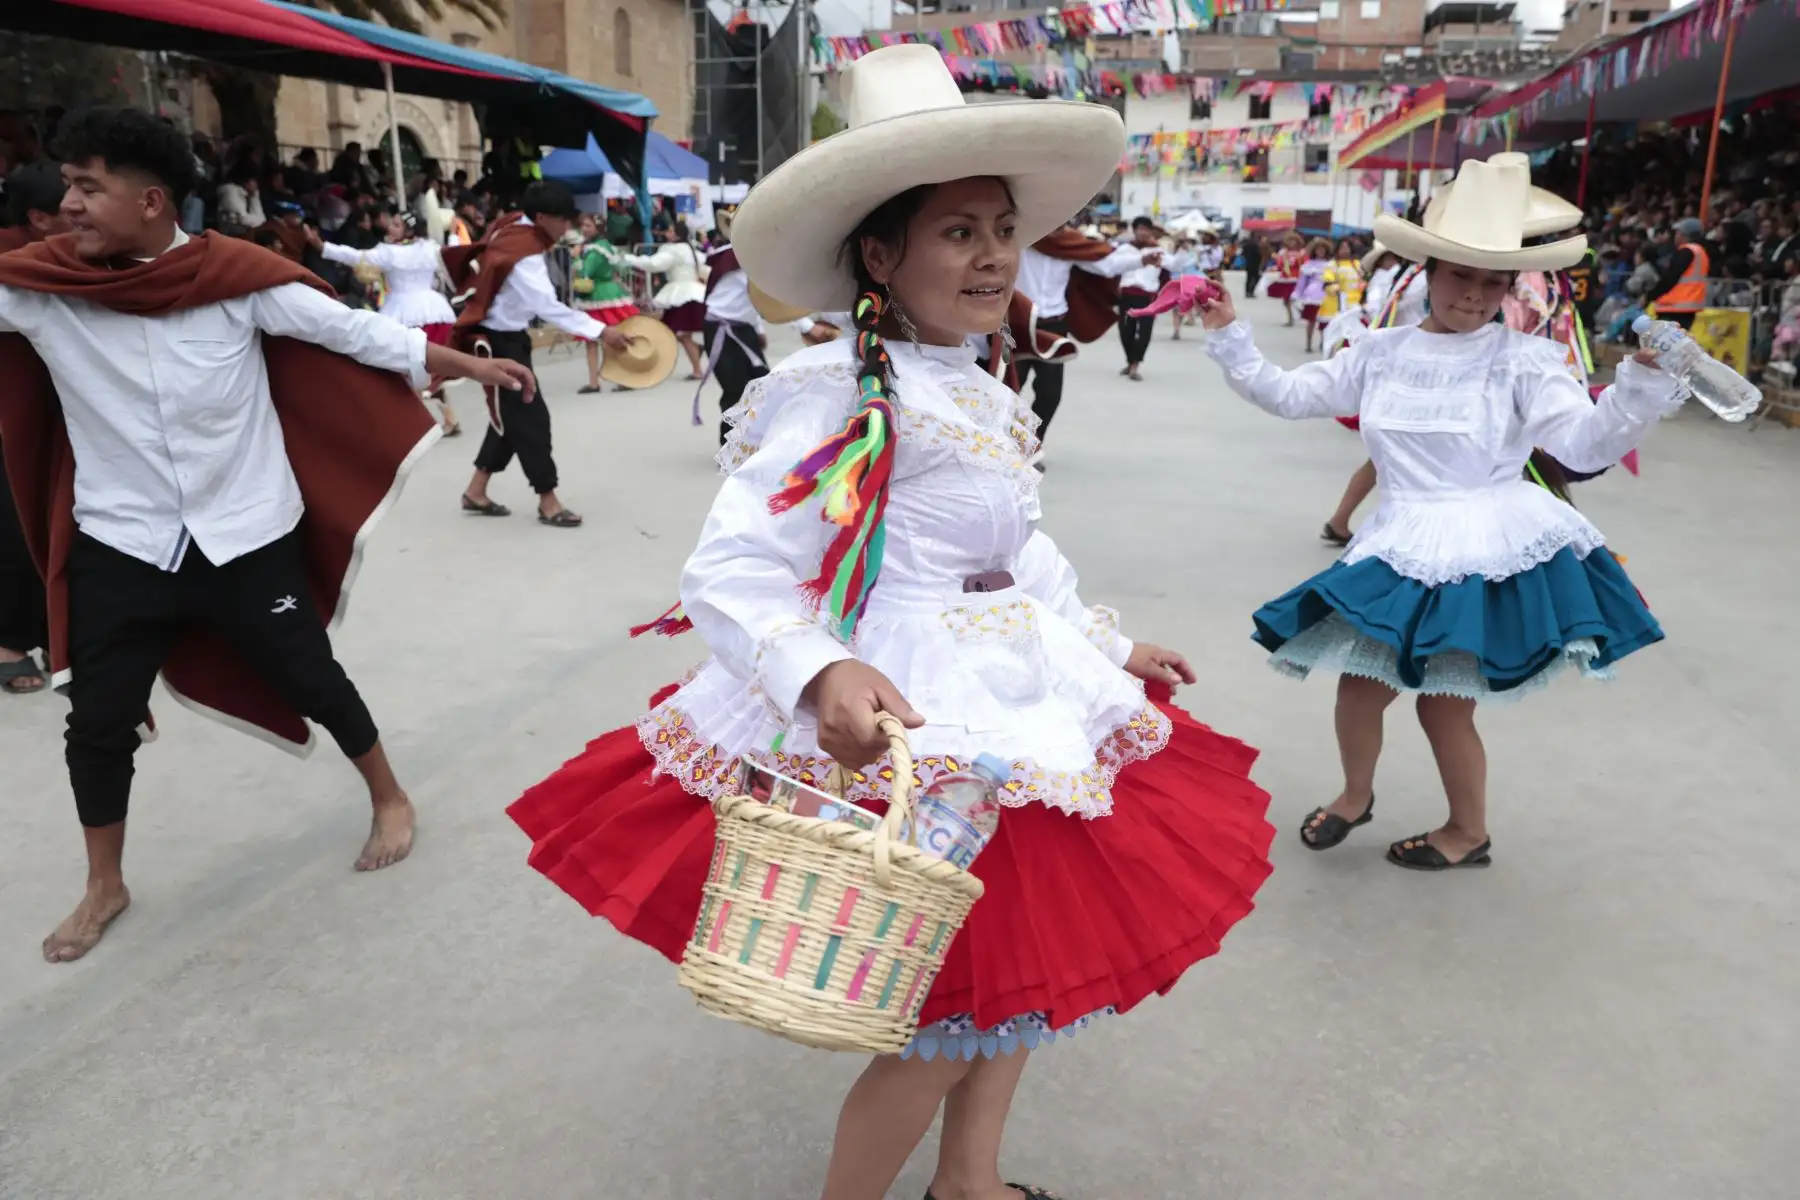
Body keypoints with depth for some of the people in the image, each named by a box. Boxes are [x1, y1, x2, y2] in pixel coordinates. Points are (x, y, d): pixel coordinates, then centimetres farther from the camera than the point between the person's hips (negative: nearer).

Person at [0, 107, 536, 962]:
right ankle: (104, 887, 32)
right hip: (120, 545, 2)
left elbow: (352, 332, -6)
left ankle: (389, 800, 37)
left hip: (247, 534, -2)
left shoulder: (235, 274, -12)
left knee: (311, 680, 10)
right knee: (98, 721, 9)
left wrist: (471, 366, -3)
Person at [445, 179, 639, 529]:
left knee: (511, 414, 14)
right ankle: (548, 501, -1)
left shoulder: (515, 231, 1)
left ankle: (476, 490, 24)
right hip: (497, 342, -10)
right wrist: (601, 331, -42)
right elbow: (549, 307, -38)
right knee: (530, 416, -8)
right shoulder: (523, 255, -27)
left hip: (510, 337, 10)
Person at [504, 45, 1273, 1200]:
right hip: (906, 726, -9)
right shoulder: (843, 396, -19)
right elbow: (728, 573, -25)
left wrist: (1111, 647, 24)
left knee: (1028, 957, 21)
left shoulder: (988, 398, 8)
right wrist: (820, 673, -41)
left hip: (1007, 710, 9)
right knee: (947, 1024, 1)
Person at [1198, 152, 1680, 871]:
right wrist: (1229, 337, 6)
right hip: (1404, 549, 4)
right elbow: (1286, 395, 12)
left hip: (1493, 551, -4)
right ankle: (1356, 795, 37)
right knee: (1361, 682, 6)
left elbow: (1589, 442, -12)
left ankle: (1470, 832, 31)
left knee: (1443, 702, 3)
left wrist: (1644, 376, -26)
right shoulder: (1381, 353, 6)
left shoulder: (1522, 360, -5)